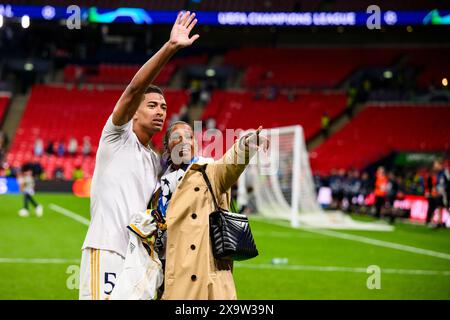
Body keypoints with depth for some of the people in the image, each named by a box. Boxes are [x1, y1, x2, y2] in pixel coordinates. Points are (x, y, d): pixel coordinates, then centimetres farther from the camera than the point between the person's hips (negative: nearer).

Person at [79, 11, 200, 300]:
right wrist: (170, 47, -21)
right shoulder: (117, 135, 4)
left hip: (138, 257, 8)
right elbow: (134, 88, -12)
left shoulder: (156, 162, 23)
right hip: (106, 251, -8)